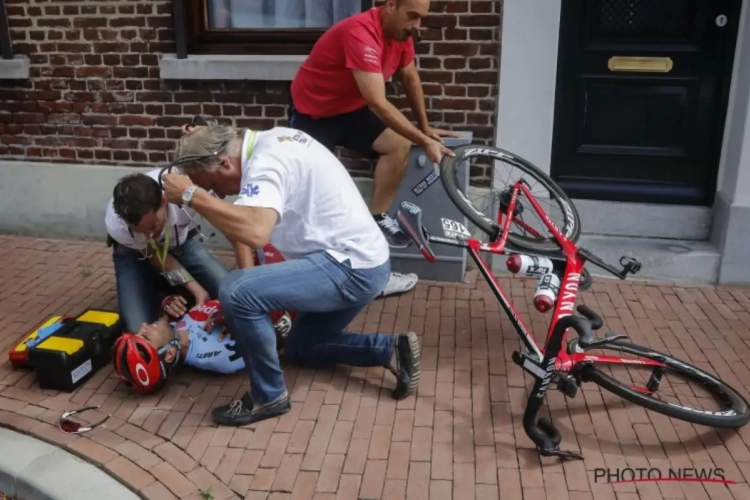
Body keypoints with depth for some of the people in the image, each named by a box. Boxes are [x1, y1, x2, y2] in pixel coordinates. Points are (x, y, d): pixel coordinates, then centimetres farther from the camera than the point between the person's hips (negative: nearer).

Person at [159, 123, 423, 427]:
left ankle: (268, 396, -4)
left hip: (351, 267, -11)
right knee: (300, 350, 25)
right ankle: (392, 350, 19)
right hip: (362, 262, 11)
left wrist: (192, 195, -29)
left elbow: (255, 231, -40)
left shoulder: (265, 163, -20)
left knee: (236, 292, -23)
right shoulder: (273, 142, 10)